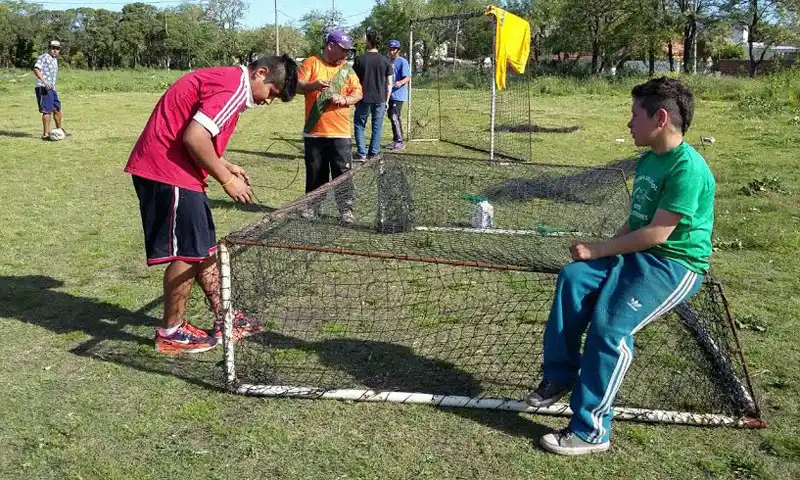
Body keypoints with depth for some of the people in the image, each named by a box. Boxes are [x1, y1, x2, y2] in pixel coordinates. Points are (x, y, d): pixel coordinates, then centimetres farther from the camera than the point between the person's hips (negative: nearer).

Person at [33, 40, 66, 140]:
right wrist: (44, 82, -31)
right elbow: (36, 69, -22)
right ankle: (46, 134, -5)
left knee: (57, 108, 17)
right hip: (43, 88, -9)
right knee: (47, 110, -9)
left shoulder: (55, 60, 19)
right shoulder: (44, 57, -9)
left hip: (51, 88, 9)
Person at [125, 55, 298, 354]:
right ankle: (171, 332, 12)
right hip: (167, 173, -11)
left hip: (167, 169, 11)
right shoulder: (234, 85, -16)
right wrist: (227, 180, -15)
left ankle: (223, 318, 25)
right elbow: (193, 138, -25)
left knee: (203, 248, 15)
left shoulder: (226, 81, 17)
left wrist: (224, 167, 12)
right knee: (187, 253, -2)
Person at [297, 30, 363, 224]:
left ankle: (346, 209, 4)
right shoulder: (311, 62, 2)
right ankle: (312, 206, 21)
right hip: (314, 131, -1)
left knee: (343, 172, -1)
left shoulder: (347, 69, 10)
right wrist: (314, 85, -26)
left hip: (340, 132, 1)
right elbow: (298, 85, -7)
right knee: (314, 172, 9)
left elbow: (358, 93, 8)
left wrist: (344, 99, -12)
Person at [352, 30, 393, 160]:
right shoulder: (385, 61, 0)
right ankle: (373, 153, 10)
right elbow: (389, 83, 1)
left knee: (359, 125, 10)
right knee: (377, 127, 9)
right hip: (380, 99, 1)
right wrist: (386, 100, 10)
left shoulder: (360, 60, -4)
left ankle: (361, 153, 4)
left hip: (364, 99, -1)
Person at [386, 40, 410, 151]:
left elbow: (408, 78, -18)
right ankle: (396, 140, 22)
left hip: (399, 94, -9)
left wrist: (400, 82, -36)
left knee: (394, 117, -15)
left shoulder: (403, 62, -10)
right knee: (394, 117, 14)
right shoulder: (389, 61, 16)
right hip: (390, 94, 9)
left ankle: (400, 142, -11)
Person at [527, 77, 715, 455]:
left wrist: (598, 250, -15)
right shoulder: (646, 161, 12)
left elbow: (657, 233, -22)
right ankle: (560, 375, -5)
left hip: (676, 264, -8)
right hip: (637, 254, 9)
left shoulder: (687, 168, -18)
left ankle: (591, 430, -14)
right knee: (574, 277, -15)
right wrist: (607, 253, 0)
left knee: (610, 324, -25)